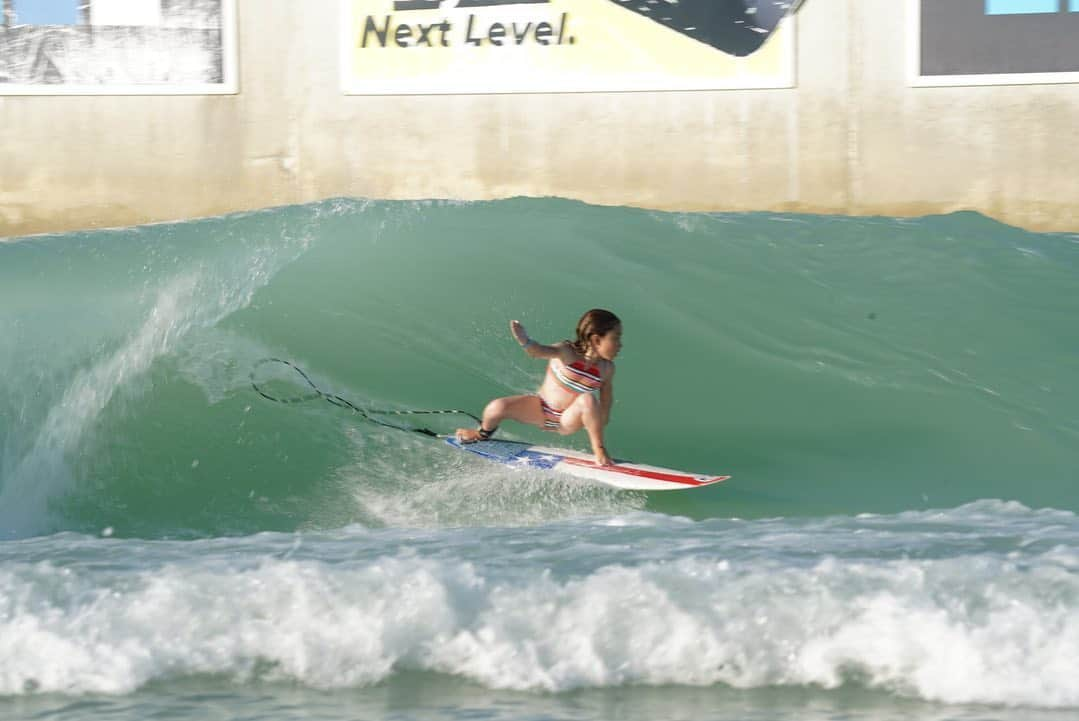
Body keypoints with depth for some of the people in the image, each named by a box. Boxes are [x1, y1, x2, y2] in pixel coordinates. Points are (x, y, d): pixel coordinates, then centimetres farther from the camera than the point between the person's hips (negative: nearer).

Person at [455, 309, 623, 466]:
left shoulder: (606, 368, -11)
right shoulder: (567, 352, -23)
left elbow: (606, 401, 4)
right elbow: (541, 351, -43)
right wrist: (525, 342, -65)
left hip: (568, 422, 1)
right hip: (540, 409, -1)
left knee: (588, 400, -33)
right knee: (497, 408, -20)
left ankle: (599, 449, -15)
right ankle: (483, 433, 18)